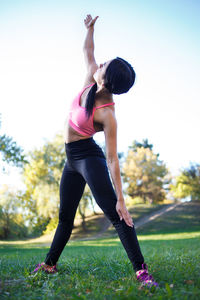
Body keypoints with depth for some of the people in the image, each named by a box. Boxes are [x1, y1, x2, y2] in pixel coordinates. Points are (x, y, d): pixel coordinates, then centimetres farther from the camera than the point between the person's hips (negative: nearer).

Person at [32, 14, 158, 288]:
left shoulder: (107, 114, -25)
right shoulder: (91, 83, -5)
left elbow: (112, 159, -25)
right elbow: (88, 52, 17)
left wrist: (121, 198, -26)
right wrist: (90, 28, 22)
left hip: (88, 157, -8)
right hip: (72, 159, 8)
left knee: (113, 211, -20)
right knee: (65, 215, 17)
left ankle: (141, 271, -18)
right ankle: (50, 263, 32)